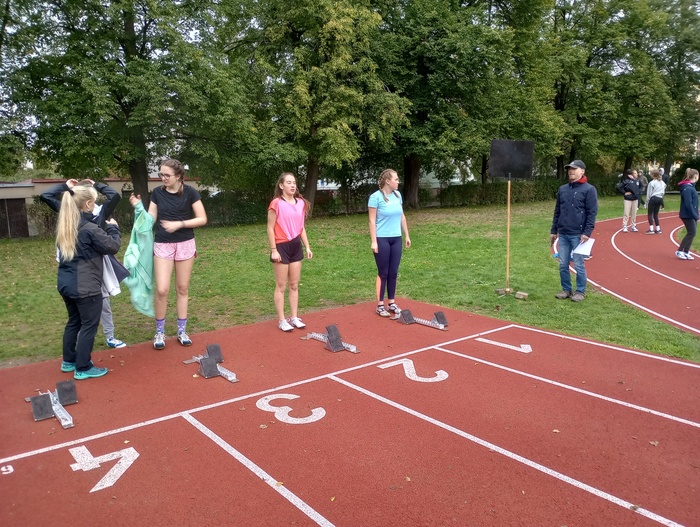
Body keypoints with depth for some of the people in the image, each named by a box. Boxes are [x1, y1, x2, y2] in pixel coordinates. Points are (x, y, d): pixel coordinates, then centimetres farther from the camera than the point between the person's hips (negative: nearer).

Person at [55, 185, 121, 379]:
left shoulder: (64, 226, 5)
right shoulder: (89, 229, -21)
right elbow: (112, 246, -11)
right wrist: (113, 228, 5)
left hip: (65, 283, 9)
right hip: (85, 287, -9)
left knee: (74, 321, 23)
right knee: (89, 325, 4)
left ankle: (69, 361, 35)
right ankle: (83, 368, 12)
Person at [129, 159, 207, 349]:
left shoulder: (189, 192, -7)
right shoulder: (157, 193, 2)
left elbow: (202, 219, -9)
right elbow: (151, 219, 2)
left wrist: (179, 223, -18)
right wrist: (139, 207, -14)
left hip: (185, 244, -1)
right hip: (162, 245, 1)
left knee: (182, 289, 8)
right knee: (161, 290, -6)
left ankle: (182, 331, 19)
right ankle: (159, 332, 11)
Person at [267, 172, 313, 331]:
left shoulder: (301, 203, 7)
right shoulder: (276, 203, -12)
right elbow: (270, 228, -11)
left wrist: (307, 247, 11)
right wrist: (273, 250, -15)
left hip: (296, 246, 6)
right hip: (281, 247, -6)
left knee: (294, 285, 12)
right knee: (281, 286, 3)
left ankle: (294, 317, 22)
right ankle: (281, 320, 12)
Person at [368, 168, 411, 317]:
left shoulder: (398, 195, 7)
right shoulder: (376, 197, -12)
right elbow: (372, 221, -11)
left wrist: (407, 235, 16)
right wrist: (374, 241, -15)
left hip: (396, 239, 6)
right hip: (382, 239, -6)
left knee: (393, 273, 10)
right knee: (383, 273, 1)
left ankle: (392, 303, 22)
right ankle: (380, 305, 12)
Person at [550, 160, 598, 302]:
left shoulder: (589, 189, -5)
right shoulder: (562, 189, 12)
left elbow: (592, 213, -9)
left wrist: (587, 233, -14)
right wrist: (553, 231, 15)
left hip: (578, 235, -5)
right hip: (562, 234, 6)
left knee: (579, 265, 1)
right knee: (563, 265, 8)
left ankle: (580, 292, 14)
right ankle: (566, 290, 21)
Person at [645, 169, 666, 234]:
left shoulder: (652, 183, -9)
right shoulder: (662, 183, 12)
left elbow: (649, 194, -7)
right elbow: (663, 192, 12)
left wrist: (647, 202, -1)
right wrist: (661, 198, 16)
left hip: (653, 198, -7)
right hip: (660, 199, 7)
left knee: (650, 214, -2)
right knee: (656, 214, 13)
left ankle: (651, 229, -10)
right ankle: (658, 229, 12)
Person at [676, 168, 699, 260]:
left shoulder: (691, 186, 11)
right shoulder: (687, 188, -19)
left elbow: (693, 202, 13)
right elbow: (688, 204, -22)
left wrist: (695, 215, 9)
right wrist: (695, 216, -19)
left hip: (691, 215, 9)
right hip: (687, 215, -9)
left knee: (692, 233, 10)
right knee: (691, 233, -6)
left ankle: (686, 252, 17)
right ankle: (679, 251, 3)